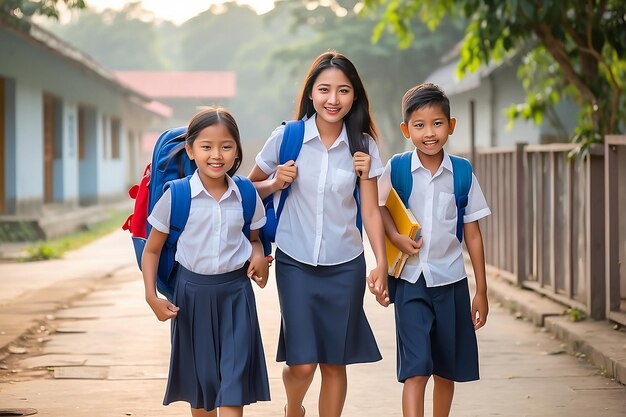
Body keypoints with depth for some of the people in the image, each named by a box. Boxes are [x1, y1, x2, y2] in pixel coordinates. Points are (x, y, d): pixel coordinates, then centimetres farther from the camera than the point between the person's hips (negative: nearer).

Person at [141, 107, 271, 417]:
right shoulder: (176, 196, -10)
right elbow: (152, 250, 0)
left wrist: (258, 255, -9)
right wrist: (151, 296, -11)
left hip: (236, 292, 1)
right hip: (193, 292, 0)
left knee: (233, 388, -5)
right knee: (200, 383, 12)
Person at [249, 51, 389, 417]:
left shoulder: (363, 146, -1)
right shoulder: (287, 138, -4)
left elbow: (371, 211, 1)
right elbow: (250, 188, 9)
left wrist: (382, 265, -9)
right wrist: (275, 183, -13)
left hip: (345, 265, 1)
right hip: (296, 263, -1)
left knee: (335, 363, 5)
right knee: (302, 364, -5)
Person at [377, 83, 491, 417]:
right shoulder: (396, 169, -5)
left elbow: (472, 234, 4)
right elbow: (379, 207, 8)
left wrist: (482, 291, 6)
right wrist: (396, 237, -13)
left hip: (451, 281, 2)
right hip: (411, 282, -2)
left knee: (447, 369, 12)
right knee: (415, 369, -11)